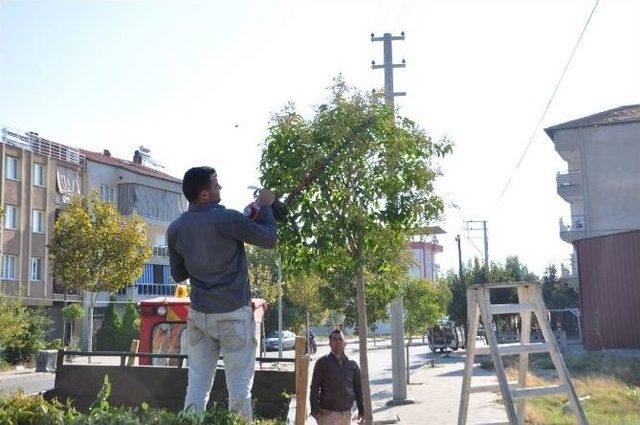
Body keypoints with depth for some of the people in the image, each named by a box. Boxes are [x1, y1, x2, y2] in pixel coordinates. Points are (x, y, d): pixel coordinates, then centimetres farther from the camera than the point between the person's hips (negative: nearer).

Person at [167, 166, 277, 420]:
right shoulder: (228, 219, -14)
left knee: (197, 385, 8)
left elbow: (178, 275, 12)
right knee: (239, 384, 3)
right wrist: (265, 207, 11)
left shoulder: (176, 229, 2)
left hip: (199, 314, 5)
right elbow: (269, 239, -2)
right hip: (234, 314, -5)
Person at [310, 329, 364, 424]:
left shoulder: (352, 364, 9)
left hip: (346, 413, 4)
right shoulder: (322, 362, -2)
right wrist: (315, 410, -11)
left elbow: (358, 388, 14)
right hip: (328, 412, -4)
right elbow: (314, 388, -2)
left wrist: (361, 410, 10)